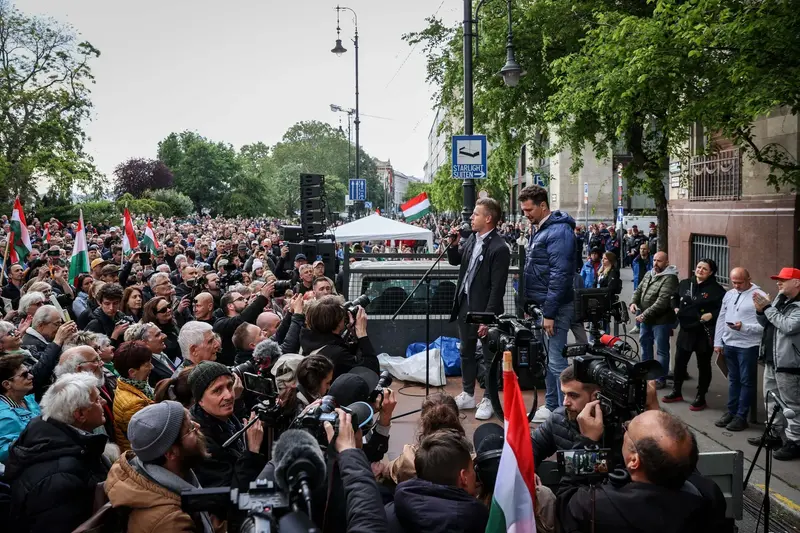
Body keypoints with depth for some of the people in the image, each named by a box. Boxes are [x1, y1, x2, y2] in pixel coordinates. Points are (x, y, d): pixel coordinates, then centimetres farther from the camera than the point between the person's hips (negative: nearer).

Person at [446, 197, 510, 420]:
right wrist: (453, 243, 0)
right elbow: (454, 261, 19)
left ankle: (487, 400, 18)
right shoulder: (472, 238, 4)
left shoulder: (499, 248, -19)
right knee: (466, 352, 17)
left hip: (483, 308, -8)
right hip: (465, 303, 8)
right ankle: (467, 395, 31)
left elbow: (497, 287, -19)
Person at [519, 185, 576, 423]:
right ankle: (551, 406, 25)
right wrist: (531, 305, 18)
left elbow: (559, 275, -21)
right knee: (547, 358, 15)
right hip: (541, 304, 10)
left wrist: (550, 313, -22)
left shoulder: (558, 231, -16)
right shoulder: (540, 229, 14)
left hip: (554, 306, -10)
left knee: (556, 361, -6)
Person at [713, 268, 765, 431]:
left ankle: (741, 416, 11)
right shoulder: (729, 295, 9)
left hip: (748, 346, -6)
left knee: (746, 381, 4)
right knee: (733, 380, 16)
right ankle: (731, 412, 24)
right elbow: (721, 319, 13)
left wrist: (744, 327, -25)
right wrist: (718, 342, 10)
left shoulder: (759, 296, -12)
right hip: (729, 344, 6)